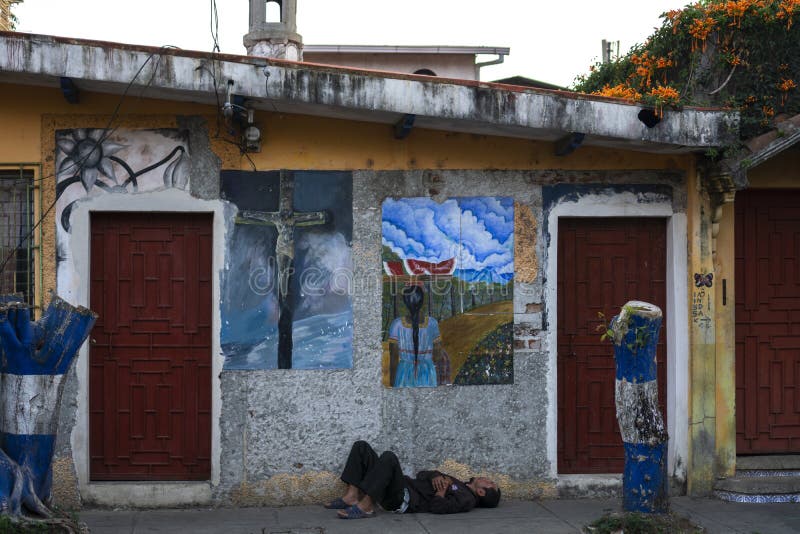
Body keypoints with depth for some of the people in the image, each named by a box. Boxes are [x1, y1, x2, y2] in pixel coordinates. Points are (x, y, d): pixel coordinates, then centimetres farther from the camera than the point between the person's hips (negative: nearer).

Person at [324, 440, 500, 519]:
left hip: (402, 500, -9)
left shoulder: (466, 499, -1)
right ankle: (352, 496, -12)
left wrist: (442, 491, -2)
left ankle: (365, 506, -33)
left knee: (389, 457, -35)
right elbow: (422, 475, 23)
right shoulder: (457, 484, 28)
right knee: (361, 447, 1)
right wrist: (435, 476, 2)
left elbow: (437, 507, -18)